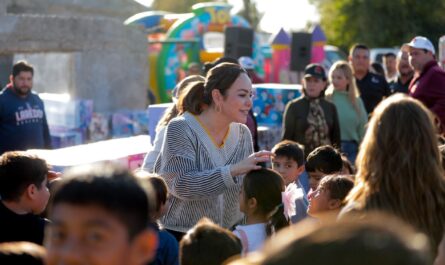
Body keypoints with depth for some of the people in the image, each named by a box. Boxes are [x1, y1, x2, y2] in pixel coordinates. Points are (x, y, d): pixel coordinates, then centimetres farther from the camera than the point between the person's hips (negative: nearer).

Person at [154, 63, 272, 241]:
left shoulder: (242, 133, 2)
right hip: (180, 237, -4)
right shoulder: (181, 129, -13)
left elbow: (246, 190, 11)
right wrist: (233, 170, -31)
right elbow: (181, 184, -25)